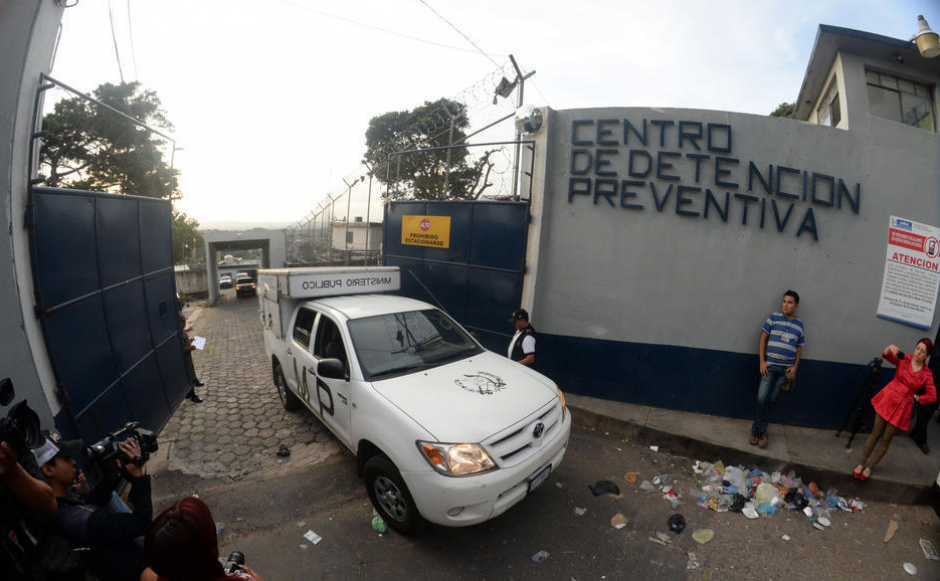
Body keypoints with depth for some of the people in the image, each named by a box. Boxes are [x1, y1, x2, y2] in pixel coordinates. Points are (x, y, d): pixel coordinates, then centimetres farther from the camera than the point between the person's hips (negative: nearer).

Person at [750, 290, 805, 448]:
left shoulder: (800, 325, 6)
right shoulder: (773, 317, -1)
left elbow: (799, 349, 10)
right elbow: (763, 338, 0)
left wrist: (795, 368, -2)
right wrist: (762, 361, -7)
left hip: (786, 368, 2)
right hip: (769, 365, -2)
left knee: (771, 400, 6)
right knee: (762, 398, -9)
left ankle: (759, 430, 17)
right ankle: (760, 430, 10)